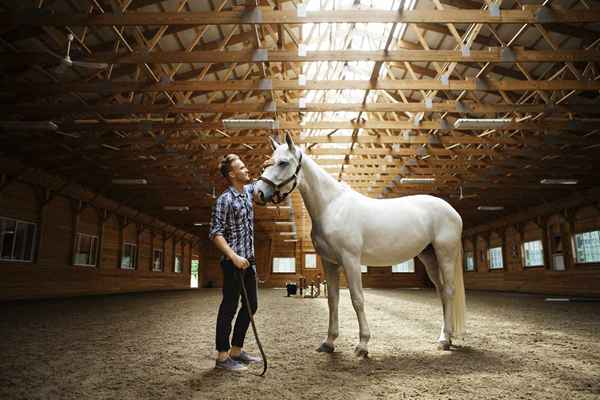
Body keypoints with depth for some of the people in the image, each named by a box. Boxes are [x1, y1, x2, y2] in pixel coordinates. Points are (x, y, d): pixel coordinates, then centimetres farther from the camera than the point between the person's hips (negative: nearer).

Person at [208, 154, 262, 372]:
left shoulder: (248, 191, 10)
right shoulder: (225, 199, -13)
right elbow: (215, 233, -17)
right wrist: (234, 257, -26)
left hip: (248, 260, 9)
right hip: (234, 262, -9)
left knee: (251, 305, 13)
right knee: (229, 307, -1)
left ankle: (236, 350, 25)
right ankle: (222, 356, 9)